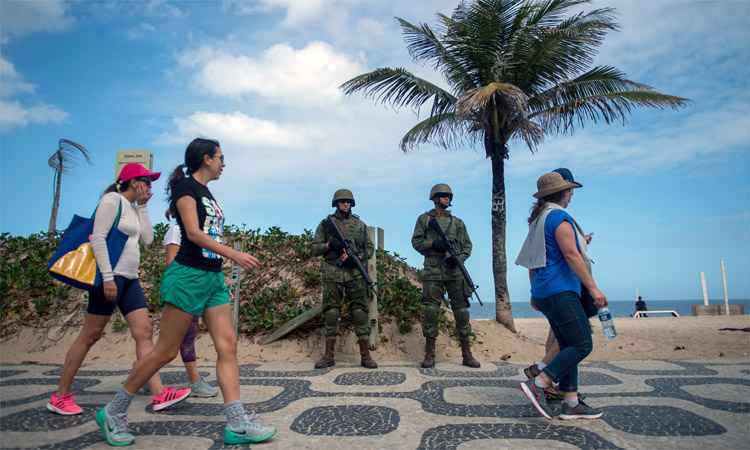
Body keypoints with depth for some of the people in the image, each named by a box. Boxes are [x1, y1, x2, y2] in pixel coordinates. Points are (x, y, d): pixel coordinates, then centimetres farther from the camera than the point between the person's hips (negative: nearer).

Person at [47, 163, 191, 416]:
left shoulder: (133, 208, 17)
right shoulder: (112, 200, -7)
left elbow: (148, 239, 10)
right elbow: (98, 238, -16)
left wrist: (143, 206, 10)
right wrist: (108, 277, -21)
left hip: (129, 279, 8)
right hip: (111, 277, -8)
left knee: (144, 332, -1)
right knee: (90, 336, 0)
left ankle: (159, 395, -3)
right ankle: (60, 396, 16)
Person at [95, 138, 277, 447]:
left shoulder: (207, 194, 19)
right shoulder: (185, 185, -5)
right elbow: (193, 233, -17)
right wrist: (235, 255, -21)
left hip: (213, 277, 8)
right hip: (188, 274, -8)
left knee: (228, 347, -1)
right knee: (166, 351, -1)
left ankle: (237, 424, 0)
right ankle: (113, 412, 18)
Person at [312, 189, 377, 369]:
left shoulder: (360, 224, 11)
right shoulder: (326, 223, 7)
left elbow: (370, 248, 10)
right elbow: (314, 249, 6)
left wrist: (356, 256, -8)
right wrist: (329, 245, -13)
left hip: (356, 273, 1)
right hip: (332, 274, 0)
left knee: (360, 312, -1)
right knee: (331, 313, 2)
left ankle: (365, 355, 4)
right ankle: (329, 355, 10)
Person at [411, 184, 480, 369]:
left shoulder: (457, 222, 14)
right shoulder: (424, 219, 9)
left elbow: (467, 246, 12)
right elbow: (416, 241, 3)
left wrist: (459, 258, -8)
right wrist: (434, 244, -14)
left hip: (455, 272, 2)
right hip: (433, 272, -2)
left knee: (462, 311, 2)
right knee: (430, 312, -3)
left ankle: (467, 354, 11)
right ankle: (429, 354, 6)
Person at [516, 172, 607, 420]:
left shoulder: (537, 220, 21)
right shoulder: (559, 216, -8)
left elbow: (532, 262, 23)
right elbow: (571, 254, -17)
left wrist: (536, 292, 26)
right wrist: (593, 287, -15)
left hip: (544, 292, 10)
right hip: (560, 290, -10)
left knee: (569, 346, 11)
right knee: (582, 345, -8)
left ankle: (571, 403, 11)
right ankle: (537, 385, -13)